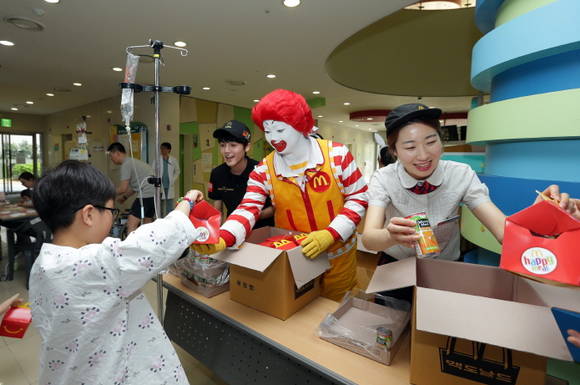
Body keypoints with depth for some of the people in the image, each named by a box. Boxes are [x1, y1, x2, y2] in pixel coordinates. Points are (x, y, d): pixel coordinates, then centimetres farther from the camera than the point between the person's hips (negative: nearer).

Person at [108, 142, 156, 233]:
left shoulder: (126, 164, -7)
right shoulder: (133, 162, 22)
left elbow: (123, 188, -9)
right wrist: (124, 197, 29)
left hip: (146, 194, -10)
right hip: (154, 193, 10)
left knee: (131, 224, -9)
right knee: (147, 224, 15)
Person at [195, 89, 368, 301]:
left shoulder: (336, 154, -12)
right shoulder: (263, 170, -8)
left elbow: (358, 199, -9)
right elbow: (248, 210, -17)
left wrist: (330, 234, -23)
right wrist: (222, 239, -37)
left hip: (338, 258, 0)